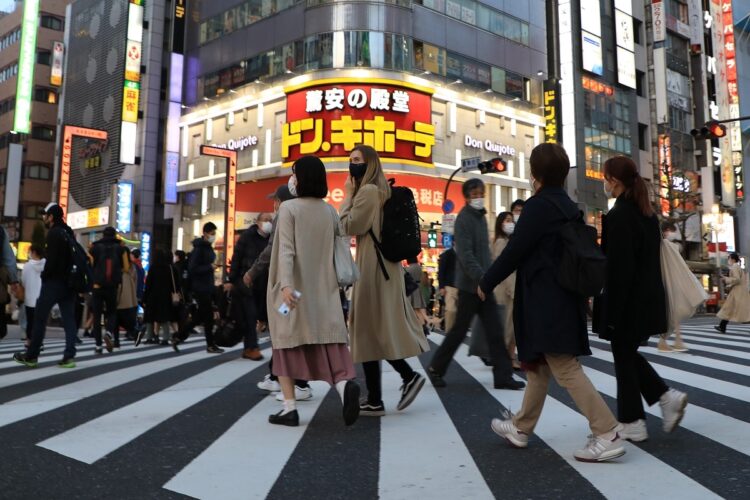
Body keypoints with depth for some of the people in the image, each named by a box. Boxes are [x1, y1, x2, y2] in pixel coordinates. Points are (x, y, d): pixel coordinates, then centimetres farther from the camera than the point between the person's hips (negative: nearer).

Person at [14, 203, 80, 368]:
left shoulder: (54, 233, -10)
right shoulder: (69, 232, 16)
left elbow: (52, 259, -17)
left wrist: (45, 275, -4)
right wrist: (69, 275, 12)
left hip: (54, 281, -8)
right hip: (69, 282, 8)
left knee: (40, 318, 4)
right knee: (69, 319, 3)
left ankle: (31, 356, 12)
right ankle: (69, 356, -1)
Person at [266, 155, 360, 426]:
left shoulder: (289, 208, -6)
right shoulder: (330, 211, 8)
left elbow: (287, 249, -16)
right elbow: (337, 249, 11)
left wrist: (286, 283, -23)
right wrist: (334, 282, 21)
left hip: (293, 287, -4)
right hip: (323, 288, 4)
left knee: (289, 343, 6)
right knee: (327, 342, 3)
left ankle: (289, 408, 6)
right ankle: (345, 384, -23)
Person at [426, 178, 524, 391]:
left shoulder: (481, 217, 14)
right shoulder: (464, 219, -13)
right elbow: (465, 255, -22)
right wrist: (482, 278, -29)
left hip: (483, 284, 8)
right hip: (470, 285, -8)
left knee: (495, 331, 4)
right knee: (459, 331, 2)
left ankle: (503, 376, 9)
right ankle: (436, 369, 18)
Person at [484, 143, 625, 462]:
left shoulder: (538, 205, -13)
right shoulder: (568, 206, 12)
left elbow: (515, 250, -13)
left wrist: (486, 283, -2)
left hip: (547, 301, -9)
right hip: (564, 297, 10)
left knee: (565, 369, -5)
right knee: (539, 365, 16)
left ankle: (607, 435, -4)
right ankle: (521, 427, 29)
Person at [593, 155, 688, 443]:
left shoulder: (618, 216, -17)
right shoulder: (648, 213, 9)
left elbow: (617, 267, -20)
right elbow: (652, 258, 15)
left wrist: (611, 310, -17)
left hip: (627, 301, -9)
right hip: (648, 298, 9)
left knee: (623, 358, 4)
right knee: (629, 353, 21)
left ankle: (632, 424, 13)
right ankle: (667, 397, 12)